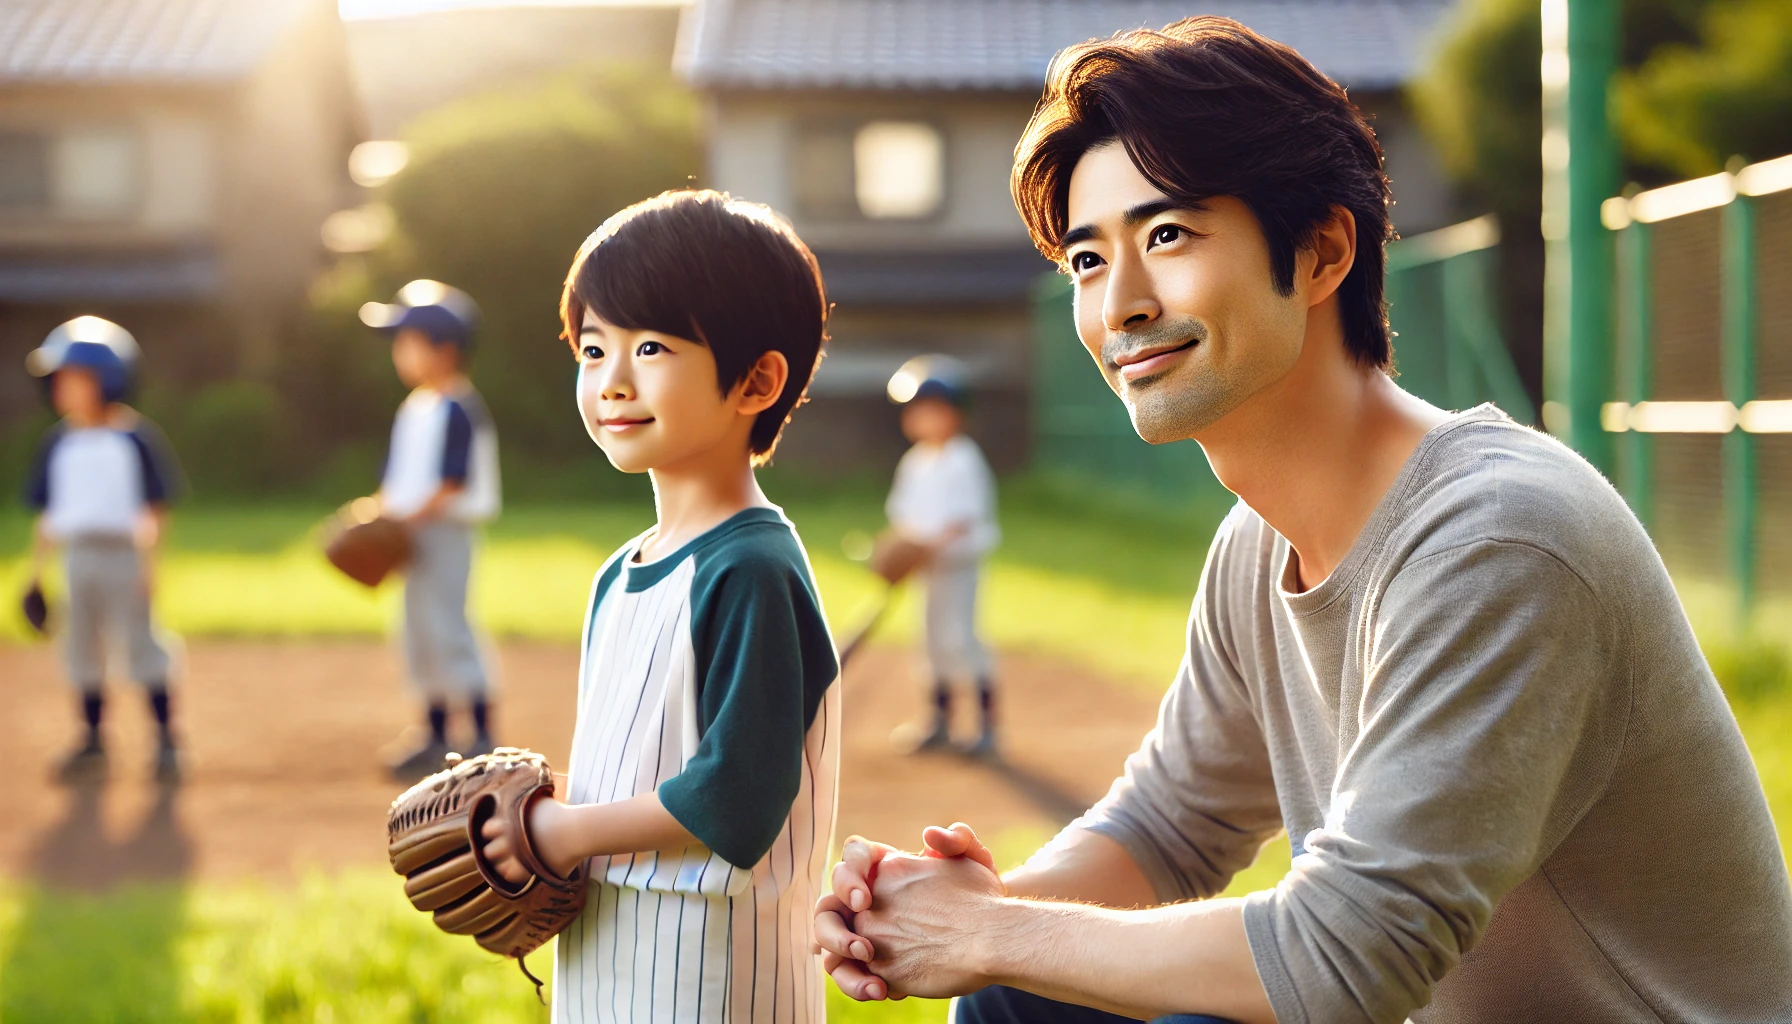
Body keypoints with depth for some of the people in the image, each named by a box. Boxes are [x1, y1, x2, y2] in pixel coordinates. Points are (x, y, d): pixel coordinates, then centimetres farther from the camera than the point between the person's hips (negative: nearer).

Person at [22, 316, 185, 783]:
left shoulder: (135, 436, -7)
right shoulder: (59, 442, 8)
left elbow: (155, 508, -6)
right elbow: (47, 514, 12)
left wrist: (150, 564, -12)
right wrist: (36, 573, 10)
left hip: (125, 554, -5)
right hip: (77, 557, 5)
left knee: (142, 643, -4)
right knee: (81, 648, 9)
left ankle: (166, 740, 4)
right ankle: (93, 742, 19)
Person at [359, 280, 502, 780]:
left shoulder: (458, 409, -14)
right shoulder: (413, 409, 14)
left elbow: (454, 483, -20)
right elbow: (396, 477, 17)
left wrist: (413, 518, -23)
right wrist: (381, 517, 3)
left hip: (444, 531, -10)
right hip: (413, 535, 10)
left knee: (448, 629, -9)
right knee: (420, 635, 13)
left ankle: (483, 738, -3)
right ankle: (435, 737, 23)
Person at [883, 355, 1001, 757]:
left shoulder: (964, 460, -11)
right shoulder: (914, 462, 11)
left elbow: (969, 517, -18)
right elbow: (900, 511, 14)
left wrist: (936, 544, -28)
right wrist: (904, 542, -5)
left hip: (958, 561, -7)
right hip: (927, 567, 7)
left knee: (960, 638, -12)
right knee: (936, 640, 13)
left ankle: (988, 724, -7)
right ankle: (941, 722, 24)